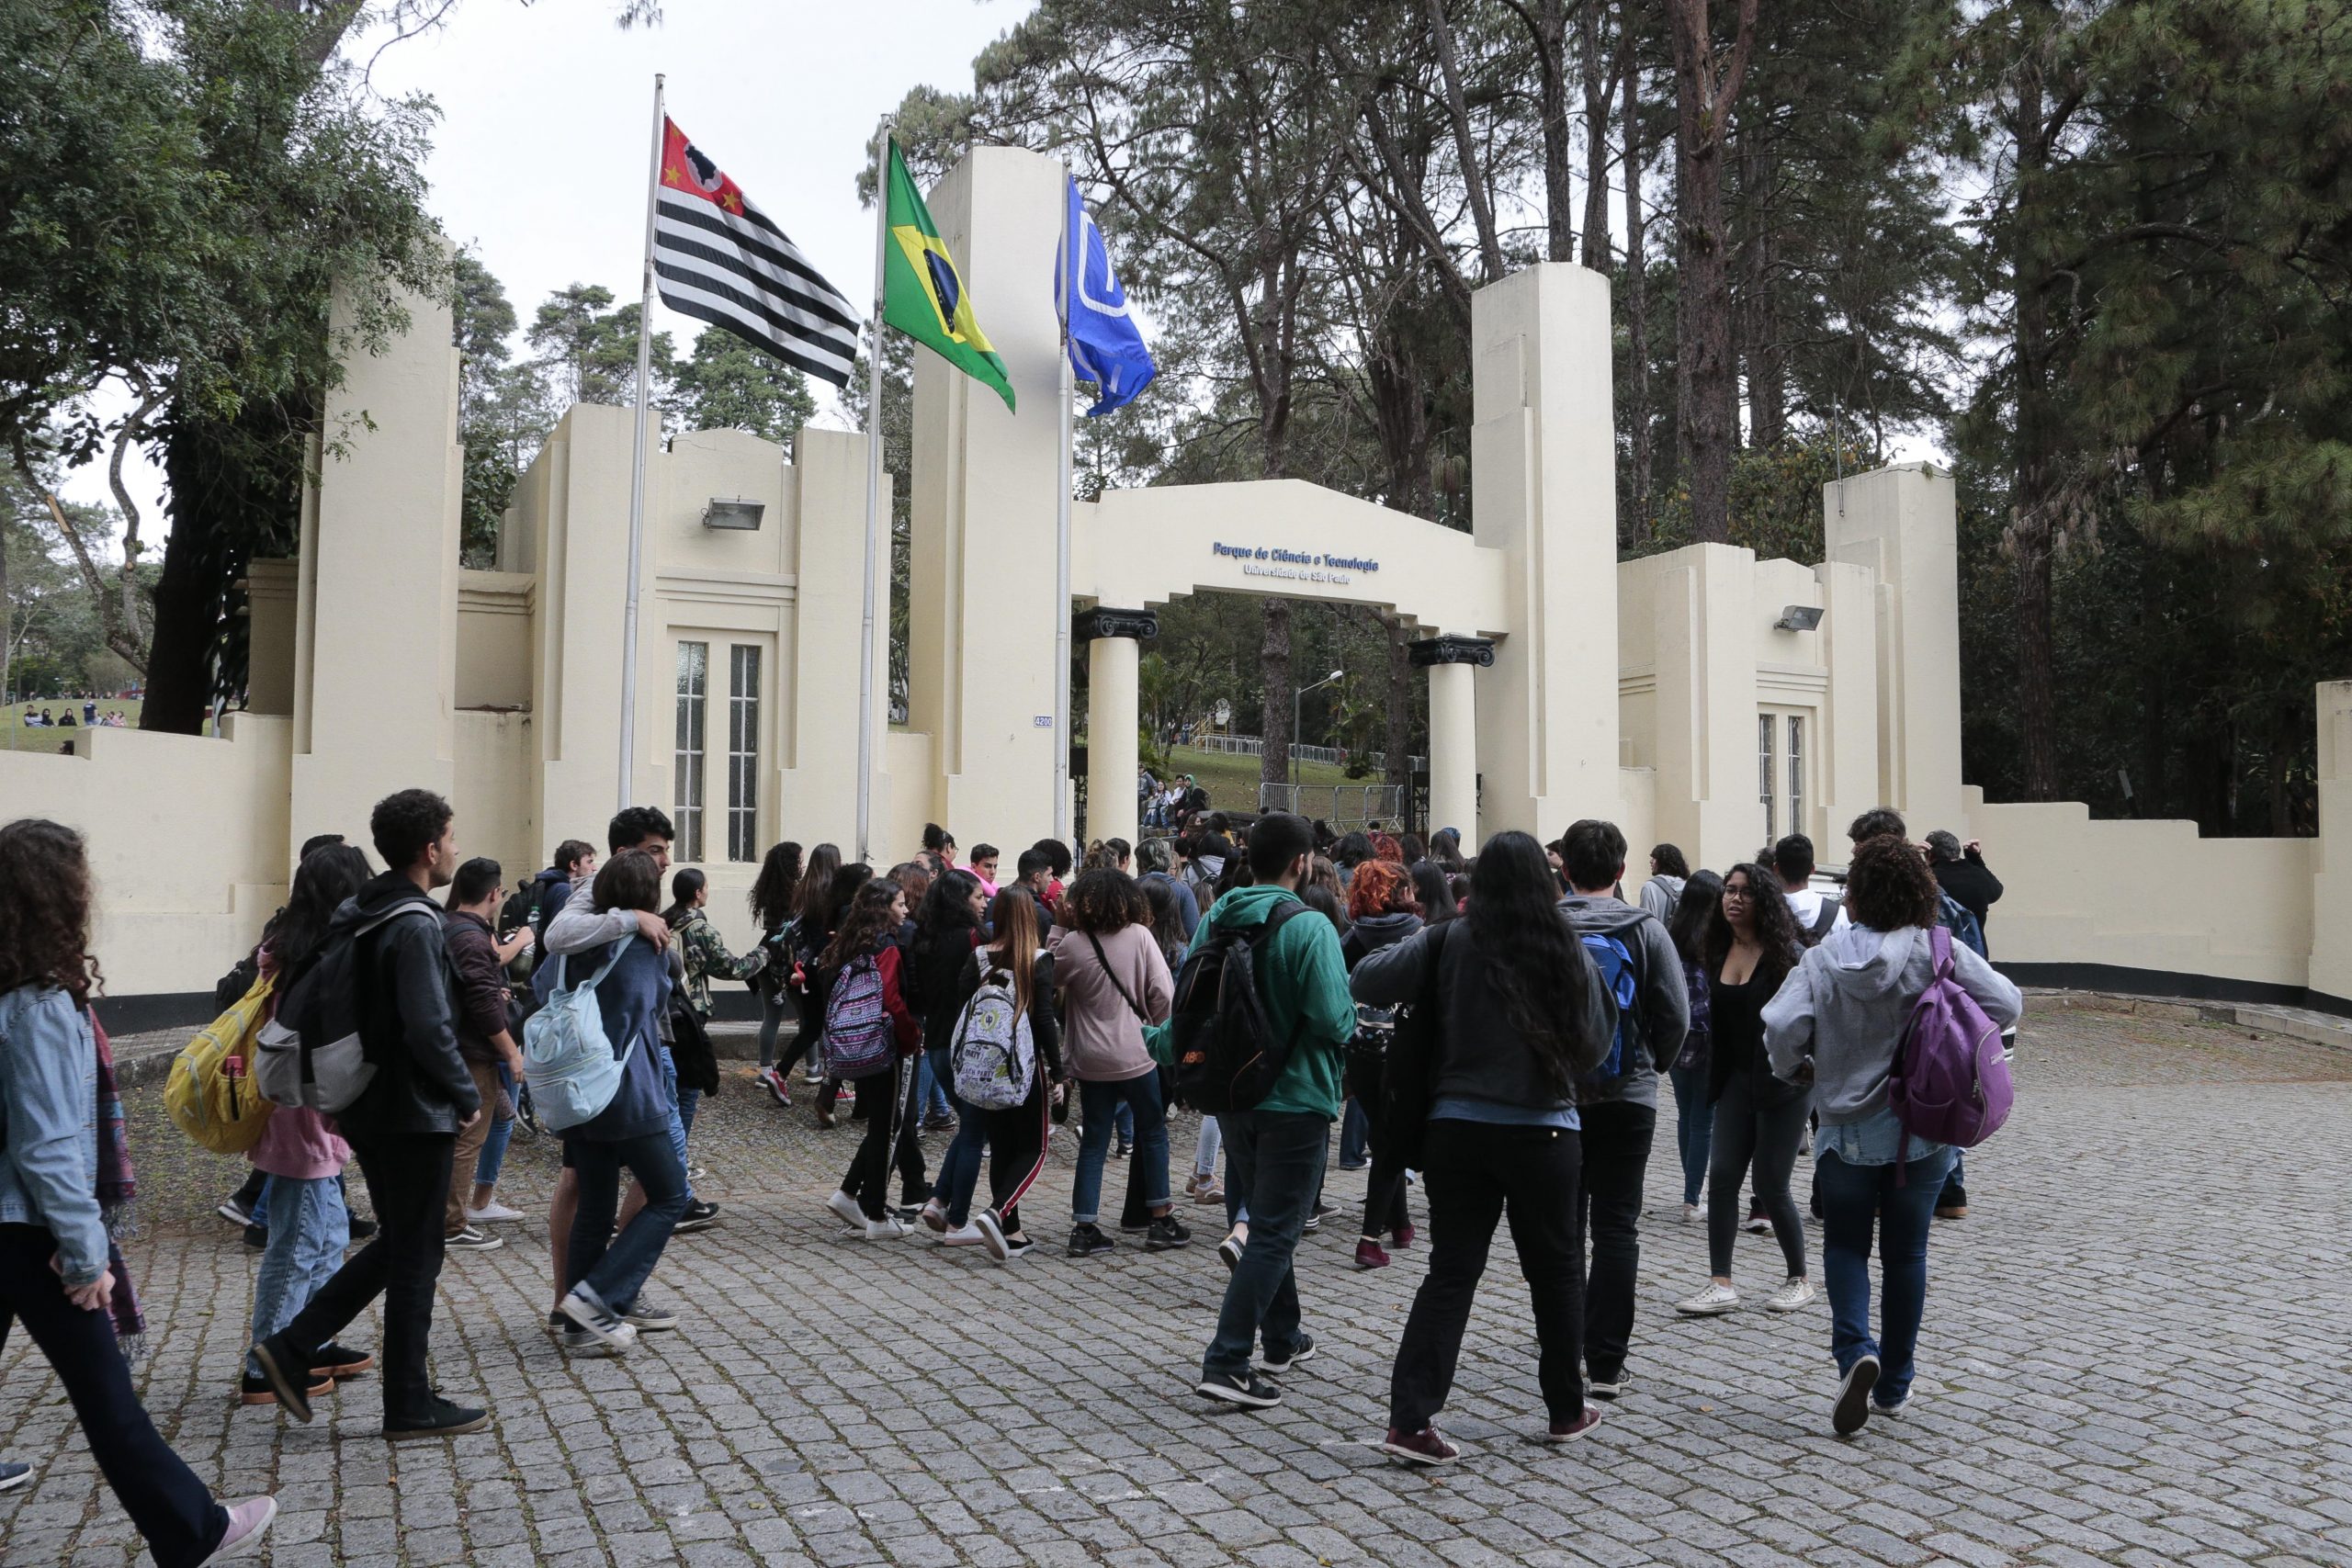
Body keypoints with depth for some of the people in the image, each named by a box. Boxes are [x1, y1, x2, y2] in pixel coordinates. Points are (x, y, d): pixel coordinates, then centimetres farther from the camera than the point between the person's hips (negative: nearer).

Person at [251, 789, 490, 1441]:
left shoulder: (355, 916, 9)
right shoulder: (417, 926, -20)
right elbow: (430, 1029, -24)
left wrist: (341, 1093, 20)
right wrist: (468, 1097, -11)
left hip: (367, 1110, 9)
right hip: (415, 1116, -9)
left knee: (395, 1245, 21)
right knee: (416, 1257, 2)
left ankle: (292, 1348, 18)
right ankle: (410, 1406, 12)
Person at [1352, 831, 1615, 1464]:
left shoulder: (1449, 944, -7)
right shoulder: (1569, 952, -4)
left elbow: (1366, 982, -11)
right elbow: (1595, 1043, 4)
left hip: (1458, 1128, 0)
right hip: (1544, 1132, 0)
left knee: (1450, 1273, 5)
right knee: (1556, 1270, 17)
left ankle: (1410, 1419, -1)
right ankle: (1566, 1411, 30)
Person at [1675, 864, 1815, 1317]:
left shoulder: (1786, 952, -12)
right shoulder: (1719, 951, 6)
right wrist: (1716, 1081, 12)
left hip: (1784, 1080, -6)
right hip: (1739, 1079, 6)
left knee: (1771, 1185, -1)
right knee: (1722, 1176, -1)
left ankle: (1799, 1280, 20)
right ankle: (1721, 1285, 2)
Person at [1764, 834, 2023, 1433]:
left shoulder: (1825, 959, -12)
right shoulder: (1941, 953, -10)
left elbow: (1780, 1027, -18)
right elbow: (2007, 1004, -11)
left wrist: (1797, 1068, 3)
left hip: (1848, 1129, -1)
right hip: (1924, 1130, 1)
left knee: (1845, 1245, 15)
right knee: (1905, 1253, 15)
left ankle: (1855, 1350, -9)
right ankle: (1893, 1385, 24)